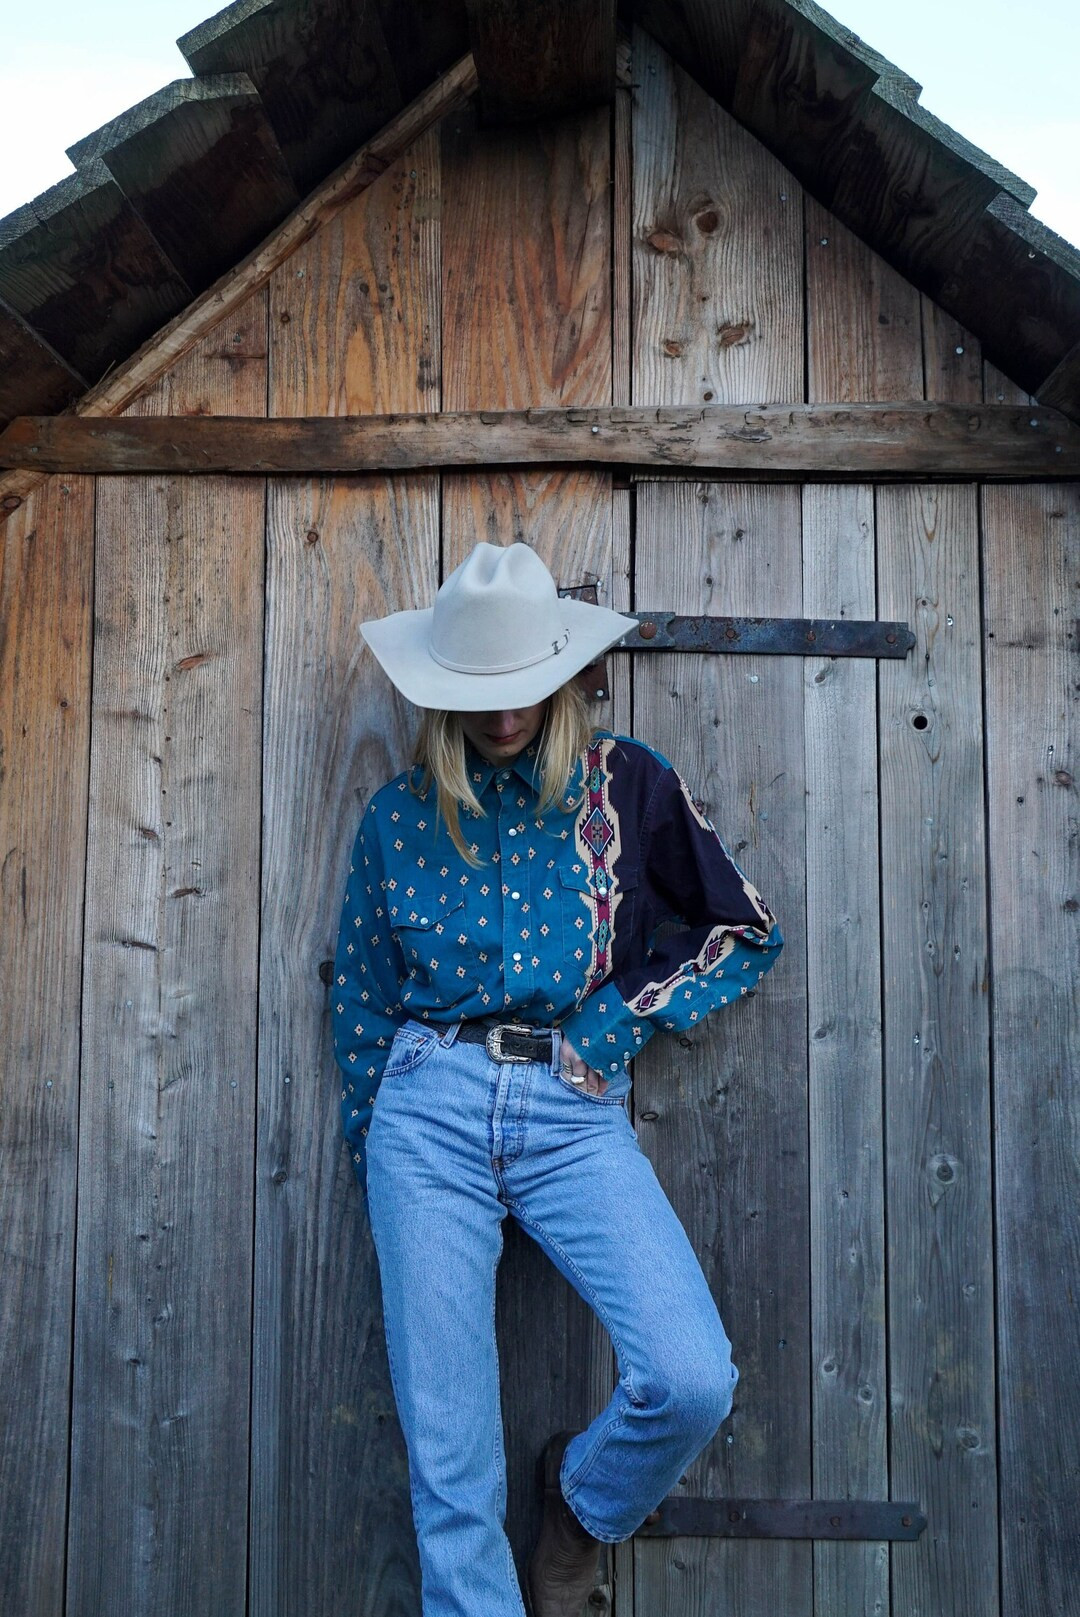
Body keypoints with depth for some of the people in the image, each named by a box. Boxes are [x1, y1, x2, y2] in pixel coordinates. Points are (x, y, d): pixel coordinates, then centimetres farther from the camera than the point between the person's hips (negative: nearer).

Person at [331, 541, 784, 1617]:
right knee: (446, 1447, 0)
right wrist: (368, 1152, 15)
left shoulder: (629, 785, 6)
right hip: (430, 1108, 1)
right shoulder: (400, 814, 10)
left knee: (694, 1380, -17)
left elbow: (749, 935, 11)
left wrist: (627, 1015, -2)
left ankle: (584, 1499, 16)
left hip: (575, 1114, 0)